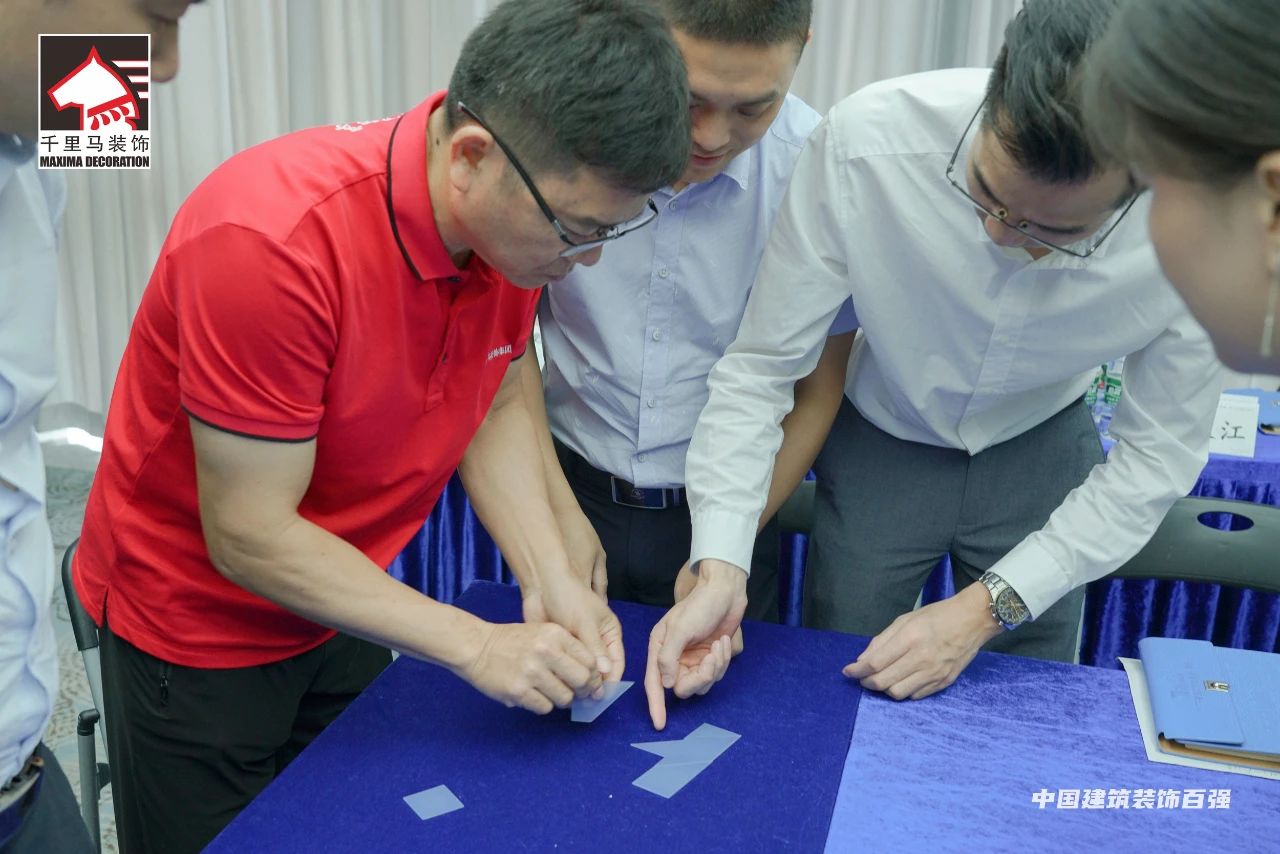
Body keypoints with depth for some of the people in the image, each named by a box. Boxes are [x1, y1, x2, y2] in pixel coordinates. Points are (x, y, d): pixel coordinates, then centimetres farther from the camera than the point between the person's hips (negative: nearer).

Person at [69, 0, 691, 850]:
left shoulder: (523, 218, -15)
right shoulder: (272, 238, -34)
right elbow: (249, 537, -27)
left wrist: (550, 580, -14)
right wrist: (475, 645, -25)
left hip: (340, 604, 5)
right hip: (197, 622, -5)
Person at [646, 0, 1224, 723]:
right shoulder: (865, 141, -34)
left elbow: (1160, 452, -17)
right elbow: (762, 365, -24)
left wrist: (986, 608, -23)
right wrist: (721, 566, -35)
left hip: (1043, 454, 1)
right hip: (880, 445, 0)